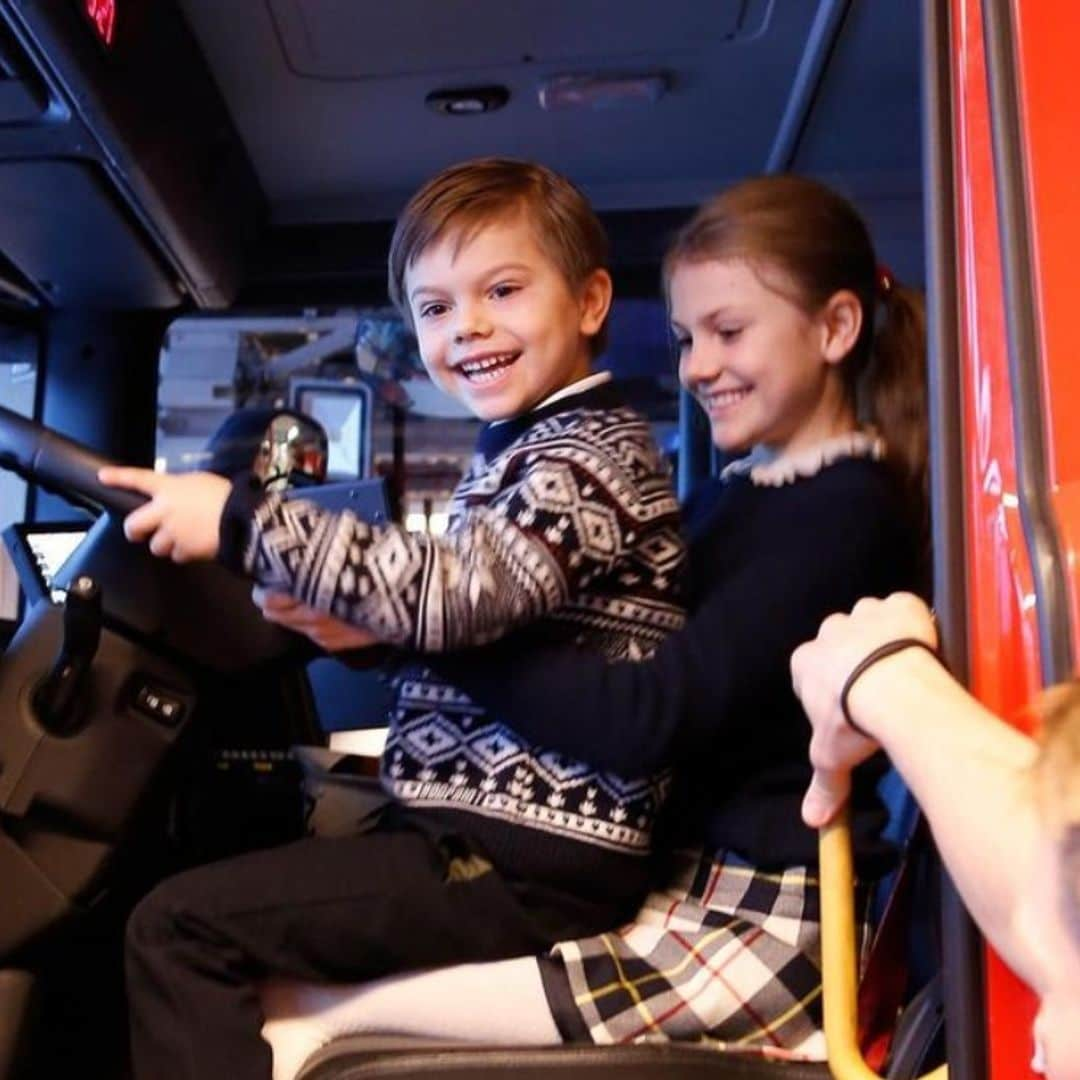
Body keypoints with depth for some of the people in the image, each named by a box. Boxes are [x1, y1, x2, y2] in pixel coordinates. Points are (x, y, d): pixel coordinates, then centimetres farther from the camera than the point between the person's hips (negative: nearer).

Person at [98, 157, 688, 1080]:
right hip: (485, 822, 11)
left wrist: (243, 520, -27)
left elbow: (452, 592, -30)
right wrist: (351, 624, 5)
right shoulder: (524, 449, 15)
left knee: (179, 928, -15)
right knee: (241, 860, 26)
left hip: (530, 860, -11)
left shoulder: (591, 454, -15)